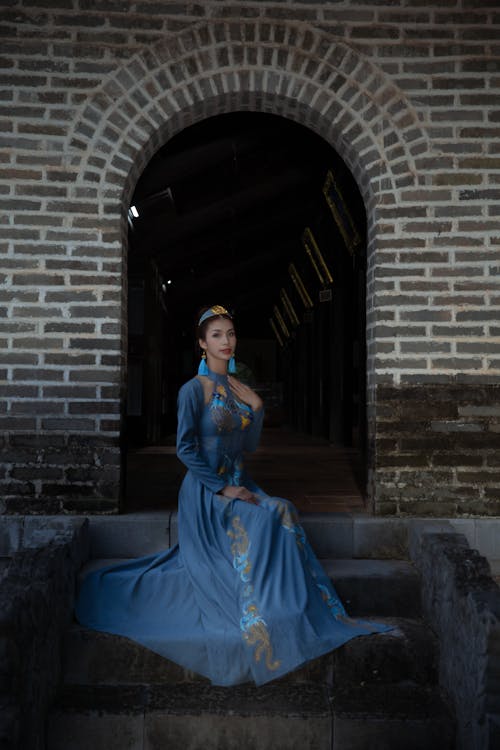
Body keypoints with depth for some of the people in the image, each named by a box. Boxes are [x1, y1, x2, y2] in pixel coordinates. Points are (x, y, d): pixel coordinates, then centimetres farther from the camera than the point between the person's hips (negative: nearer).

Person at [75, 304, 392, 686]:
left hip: (239, 485, 6)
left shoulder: (239, 388, 11)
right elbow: (186, 449, -13)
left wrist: (256, 407, -4)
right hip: (207, 492, -6)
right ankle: (266, 624, -16)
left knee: (284, 513, -20)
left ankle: (314, 608, -11)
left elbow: (250, 444, 11)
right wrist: (223, 488, -16)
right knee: (265, 522, -27)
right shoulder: (193, 389, -9)